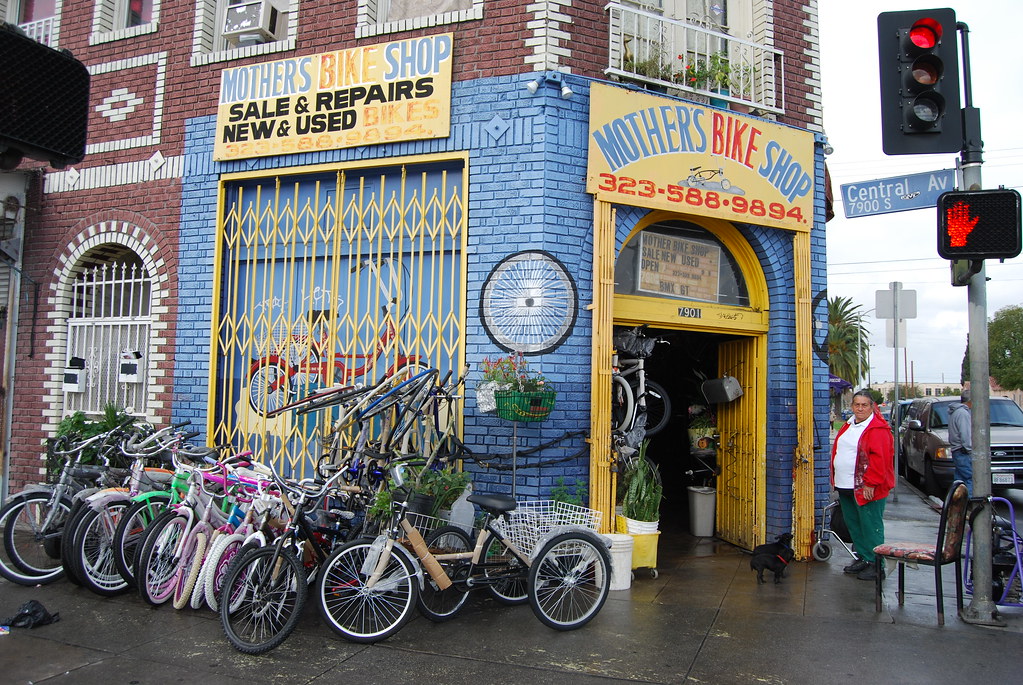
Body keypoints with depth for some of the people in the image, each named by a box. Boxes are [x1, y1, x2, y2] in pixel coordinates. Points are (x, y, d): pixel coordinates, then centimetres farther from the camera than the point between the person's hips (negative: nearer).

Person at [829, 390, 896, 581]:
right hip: (845, 487, 9)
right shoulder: (848, 426, 14)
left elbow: (879, 458, -19)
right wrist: (835, 479, 17)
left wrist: (870, 484, -21)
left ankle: (876, 564, 7)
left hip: (866, 488, -9)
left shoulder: (878, 429, -12)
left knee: (870, 526, -2)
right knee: (853, 525, 16)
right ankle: (862, 558, 28)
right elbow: (837, 451, 20)